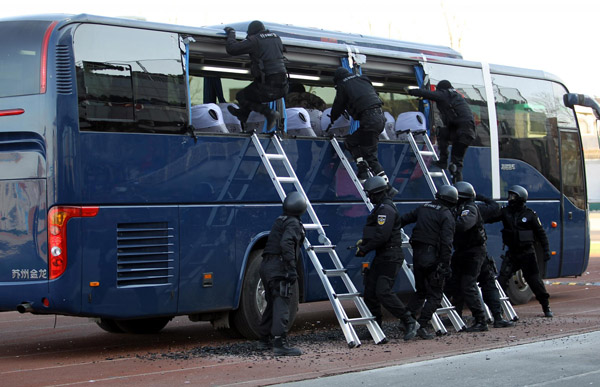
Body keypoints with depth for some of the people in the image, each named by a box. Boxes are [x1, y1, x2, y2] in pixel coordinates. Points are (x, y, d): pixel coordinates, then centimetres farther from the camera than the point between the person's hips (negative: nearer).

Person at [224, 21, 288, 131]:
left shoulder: (254, 40, -5)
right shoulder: (276, 38, 15)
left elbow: (231, 49, -7)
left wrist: (231, 33, 12)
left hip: (268, 87, -7)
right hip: (283, 87, 7)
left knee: (241, 96, 17)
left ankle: (269, 113, 3)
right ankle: (243, 114, 53)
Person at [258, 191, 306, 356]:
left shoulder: (280, 221, 20)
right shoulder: (293, 224, -8)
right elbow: (286, 244, -23)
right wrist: (291, 268, -26)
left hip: (266, 266, 9)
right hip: (278, 268, -9)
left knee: (272, 304, 20)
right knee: (281, 305, -13)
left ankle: (264, 339, 28)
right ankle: (280, 343, -21)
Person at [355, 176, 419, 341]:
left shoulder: (386, 209, -17)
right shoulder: (382, 207, 17)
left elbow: (382, 236, -24)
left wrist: (364, 249, -15)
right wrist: (365, 241, 20)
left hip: (390, 257, -11)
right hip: (382, 256, 11)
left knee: (383, 292, -18)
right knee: (370, 291, 7)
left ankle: (409, 322, -11)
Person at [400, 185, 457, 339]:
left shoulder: (423, 209, 13)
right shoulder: (446, 215, -7)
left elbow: (403, 219, 20)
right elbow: (446, 241, -14)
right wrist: (446, 264, -14)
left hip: (417, 255, 6)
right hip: (433, 257, -6)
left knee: (421, 291, 21)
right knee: (435, 295, 1)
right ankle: (422, 326, -10)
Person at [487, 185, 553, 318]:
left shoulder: (530, 215, -5)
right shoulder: (505, 212, 1)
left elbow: (541, 233, 0)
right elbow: (490, 217, -10)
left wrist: (546, 250, -5)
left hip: (527, 253, -3)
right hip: (512, 253, 3)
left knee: (534, 279, 2)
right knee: (502, 278, -9)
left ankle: (546, 307, 17)